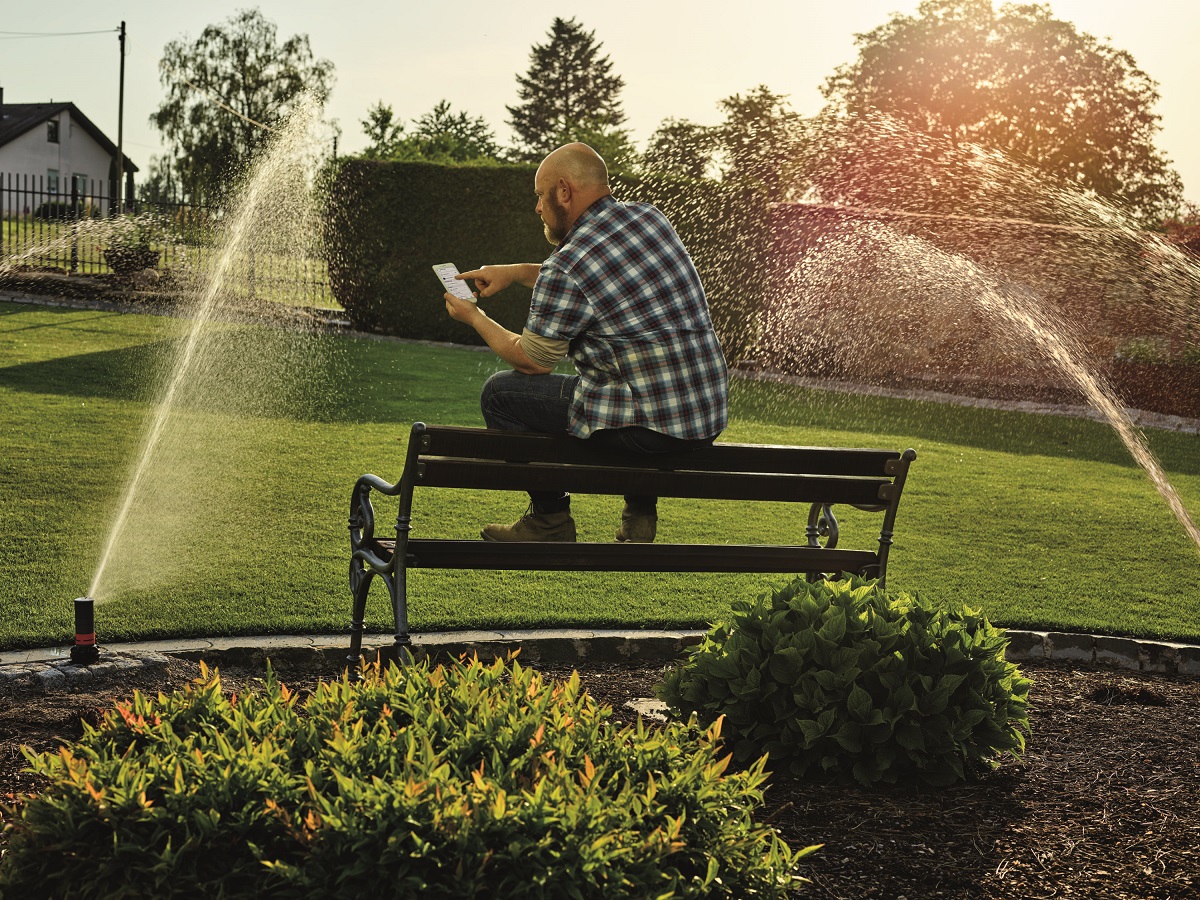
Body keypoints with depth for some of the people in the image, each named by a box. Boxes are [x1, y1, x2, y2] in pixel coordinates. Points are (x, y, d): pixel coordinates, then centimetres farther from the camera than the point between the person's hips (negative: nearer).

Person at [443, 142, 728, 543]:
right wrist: (516, 272, 24)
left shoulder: (565, 266, -14)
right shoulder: (649, 217, 8)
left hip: (647, 428, -8)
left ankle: (549, 519, 18)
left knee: (501, 393, 6)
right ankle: (640, 510, 29)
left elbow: (532, 361, 1)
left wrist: (473, 317, 16)